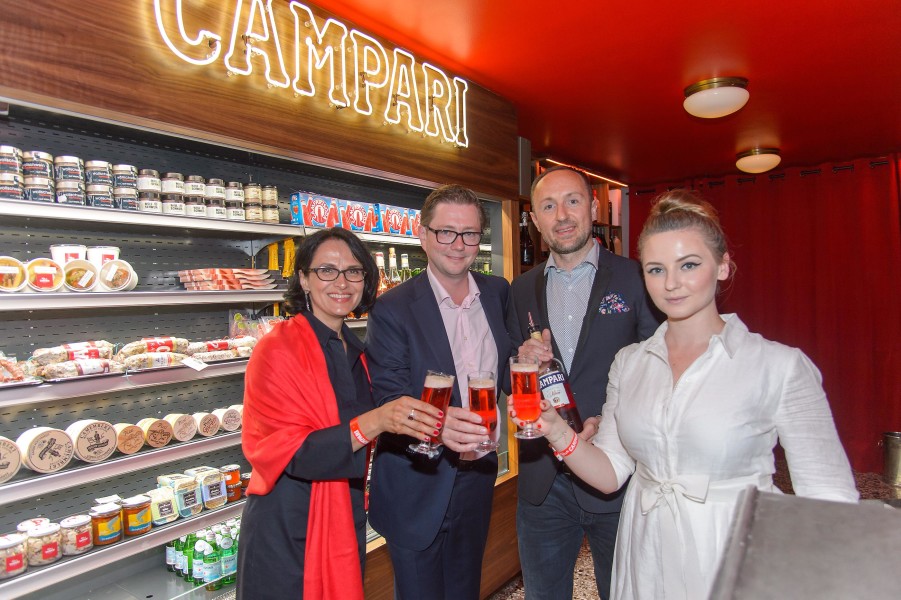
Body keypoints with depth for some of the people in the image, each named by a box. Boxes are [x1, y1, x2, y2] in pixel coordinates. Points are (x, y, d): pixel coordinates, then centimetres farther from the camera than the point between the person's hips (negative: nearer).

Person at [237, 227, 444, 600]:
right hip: (287, 531, -6)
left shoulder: (355, 352, 5)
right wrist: (373, 423, -35)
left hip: (346, 523, 6)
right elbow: (289, 453, -23)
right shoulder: (278, 349, -16)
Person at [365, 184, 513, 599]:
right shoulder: (392, 308, -15)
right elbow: (387, 398, -20)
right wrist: (436, 423, -39)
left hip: (478, 475, 5)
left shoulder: (499, 293, 1)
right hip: (418, 487, -4)